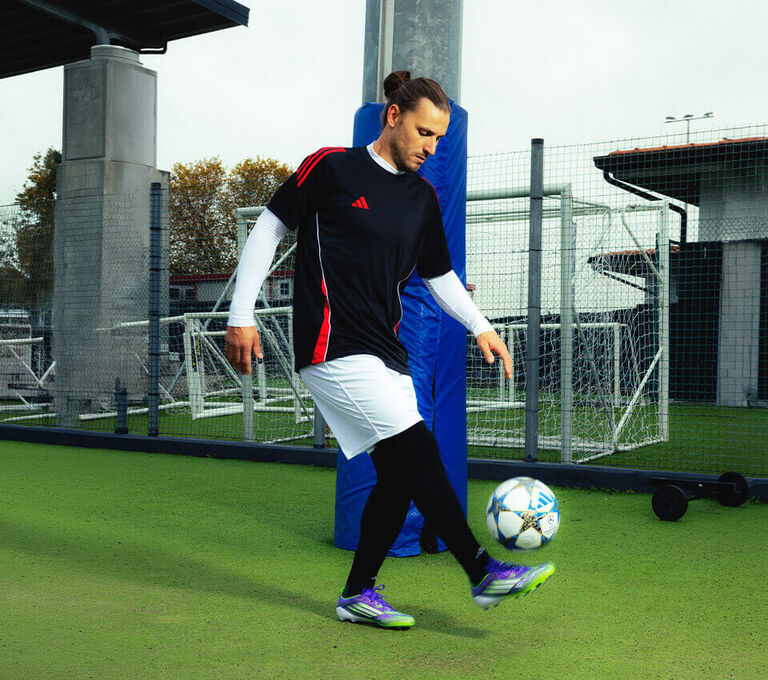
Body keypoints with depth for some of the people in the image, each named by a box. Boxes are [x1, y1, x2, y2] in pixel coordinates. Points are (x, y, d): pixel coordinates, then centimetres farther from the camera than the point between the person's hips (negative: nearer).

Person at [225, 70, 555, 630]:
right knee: (418, 450, -14)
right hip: (334, 348, -7)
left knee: (398, 476, 4)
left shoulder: (423, 197, 13)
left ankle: (359, 594, 19)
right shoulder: (332, 168, -5)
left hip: (386, 354, 7)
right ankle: (484, 574, -7)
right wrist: (241, 316, -5)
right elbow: (269, 230, -1)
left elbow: (439, 274, 21)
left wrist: (481, 326, 7)